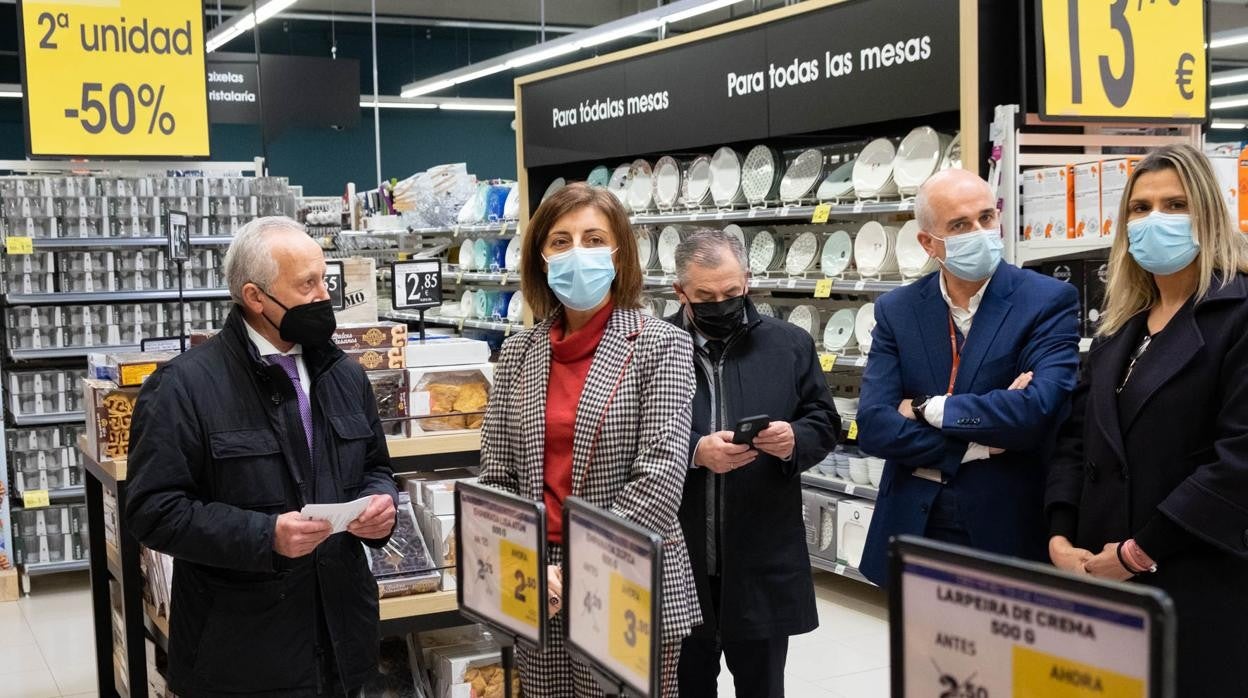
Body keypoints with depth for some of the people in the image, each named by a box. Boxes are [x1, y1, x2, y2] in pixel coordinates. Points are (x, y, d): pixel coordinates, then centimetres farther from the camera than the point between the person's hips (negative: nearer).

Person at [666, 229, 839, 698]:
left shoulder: (790, 344, 4)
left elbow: (824, 423, 7)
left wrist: (794, 440, -14)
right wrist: (694, 451, -21)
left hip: (763, 562, 1)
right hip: (680, 560, -1)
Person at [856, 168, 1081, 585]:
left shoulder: (1049, 301, -7)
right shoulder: (896, 310, 2)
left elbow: (1038, 410, -21)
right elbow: (873, 425, -7)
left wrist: (927, 409, -11)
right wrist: (977, 443, -15)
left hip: (1008, 532, -3)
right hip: (913, 530, 3)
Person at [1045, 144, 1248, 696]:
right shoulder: (1120, 325, 15)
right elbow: (1077, 436, 12)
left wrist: (1140, 552, -16)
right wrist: (1060, 537, -3)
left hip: (1199, 586, -6)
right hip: (1102, 576, 6)